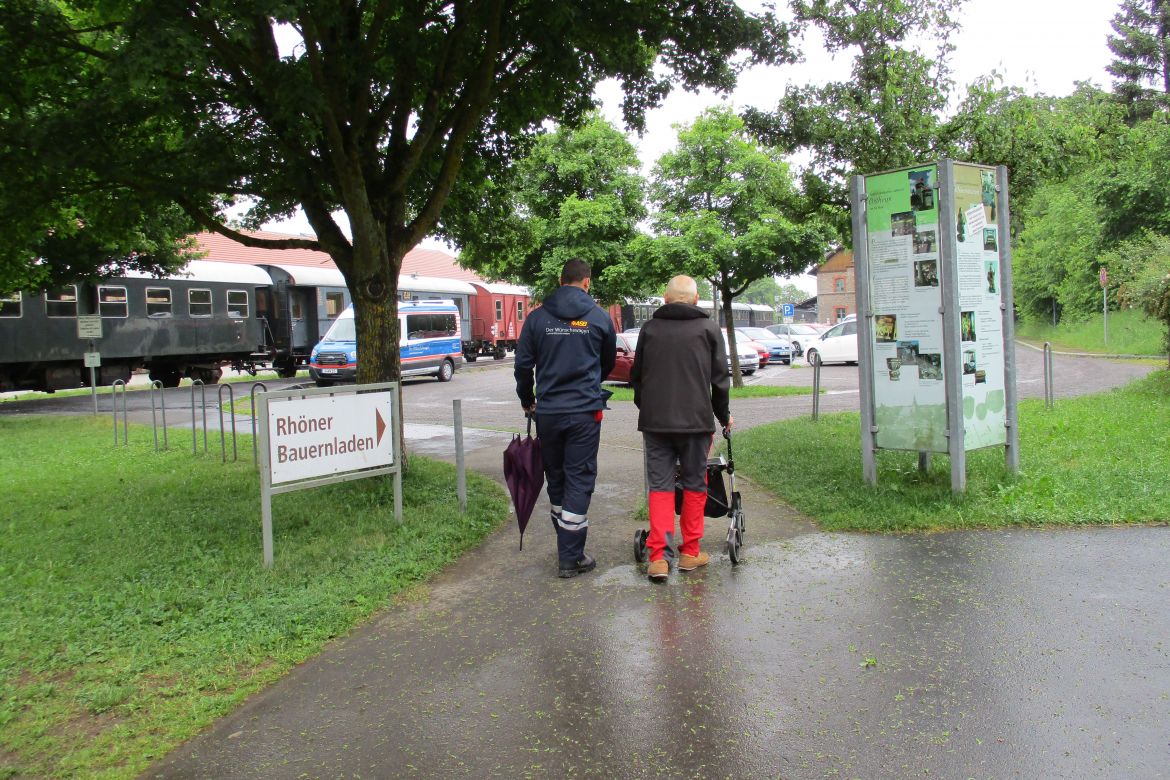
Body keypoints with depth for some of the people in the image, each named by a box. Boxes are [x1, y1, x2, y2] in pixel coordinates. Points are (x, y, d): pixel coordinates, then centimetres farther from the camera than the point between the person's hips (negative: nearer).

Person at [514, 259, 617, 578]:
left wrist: (527, 401, 21)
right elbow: (608, 363, 14)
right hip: (585, 412, -2)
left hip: (547, 412, 2)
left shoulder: (537, 318, 1)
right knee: (579, 480, 2)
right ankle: (571, 557, 2)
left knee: (556, 479, 16)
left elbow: (523, 365, 5)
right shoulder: (599, 317, 0)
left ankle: (567, 548, 27)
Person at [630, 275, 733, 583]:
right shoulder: (708, 329, 2)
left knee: (659, 485, 4)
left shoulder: (649, 328, 7)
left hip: (655, 421, 2)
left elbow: (636, 376, 15)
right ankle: (690, 552, 15)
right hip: (695, 420, -1)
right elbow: (720, 379, 6)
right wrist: (723, 416, 19)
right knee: (694, 484, 10)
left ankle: (657, 557, -2)